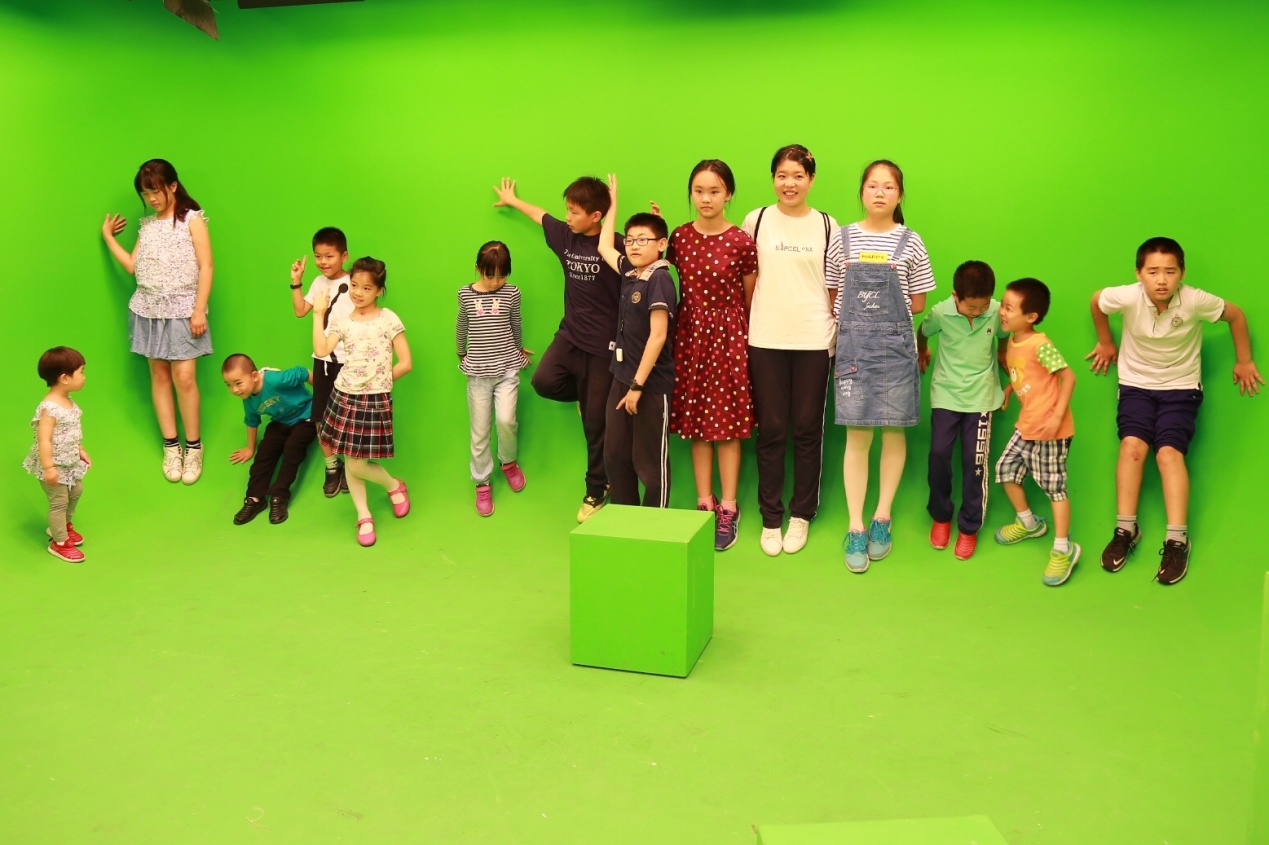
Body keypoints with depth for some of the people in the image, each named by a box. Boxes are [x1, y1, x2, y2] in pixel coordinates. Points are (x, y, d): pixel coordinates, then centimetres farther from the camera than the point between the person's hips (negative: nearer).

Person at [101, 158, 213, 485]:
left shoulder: (192, 219, -4)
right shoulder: (147, 225, 11)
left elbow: (206, 267, -9)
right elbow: (133, 266, 9)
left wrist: (199, 310, -15)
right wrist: (108, 237, 14)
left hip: (182, 310, -5)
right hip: (149, 310, 5)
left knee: (184, 378, -9)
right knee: (159, 375, 5)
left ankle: (193, 447, 5)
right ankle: (170, 446, 12)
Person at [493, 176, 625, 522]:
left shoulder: (613, 245, -13)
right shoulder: (565, 236, 6)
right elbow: (539, 215, 24)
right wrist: (512, 200, 41)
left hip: (602, 342, -5)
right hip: (570, 333, 5)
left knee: (595, 422, 1)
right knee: (544, 381, -20)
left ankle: (596, 491, 19)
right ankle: (591, 395, 14)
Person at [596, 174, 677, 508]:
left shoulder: (660, 280, -15)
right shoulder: (630, 272, 8)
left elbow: (658, 336, -19)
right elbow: (604, 247, 27)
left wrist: (638, 385, -19)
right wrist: (613, 203, 29)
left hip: (651, 384, -8)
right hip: (622, 378, 8)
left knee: (651, 462, 1)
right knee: (614, 456, 12)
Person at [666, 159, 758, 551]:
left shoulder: (742, 242, -7)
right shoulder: (678, 237, 2)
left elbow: (749, 299, 1)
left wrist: (744, 335, 4)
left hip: (728, 335, -3)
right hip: (689, 335, 3)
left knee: (727, 424, 2)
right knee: (696, 423, 8)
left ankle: (728, 510, 12)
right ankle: (704, 504, 19)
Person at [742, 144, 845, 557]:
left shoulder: (827, 226, 5)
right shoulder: (756, 221, 4)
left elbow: (836, 288, 8)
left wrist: (840, 334, 3)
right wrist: (744, 327, 3)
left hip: (813, 340, 0)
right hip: (765, 339, 0)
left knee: (807, 428, 6)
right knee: (770, 429, 4)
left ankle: (801, 514, 19)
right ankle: (770, 517, 15)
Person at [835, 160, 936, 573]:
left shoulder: (910, 242, 3)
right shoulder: (843, 237, 4)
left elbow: (917, 303, 6)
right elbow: (832, 297, 7)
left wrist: (886, 311, -1)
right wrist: (839, 333, -3)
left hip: (895, 345, 0)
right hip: (852, 343, 0)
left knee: (894, 431, 5)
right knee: (856, 435, -1)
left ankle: (882, 518, 18)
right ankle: (856, 528, 4)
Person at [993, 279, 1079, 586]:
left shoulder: (1040, 344, -19)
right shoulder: (1011, 342, 6)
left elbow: (1068, 376, -18)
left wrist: (1057, 416, -22)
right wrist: (1008, 389, 9)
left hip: (1050, 428, -9)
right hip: (1026, 425, 9)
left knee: (1054, 485, -3)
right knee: (1005, 468, 14)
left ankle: (1063, 549, 8)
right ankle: (1029, 523, 36)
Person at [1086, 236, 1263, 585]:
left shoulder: (1195, 301, -23)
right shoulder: (1127, 297, -22)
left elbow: (1236, 315, -3)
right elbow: (1096, 300, 2)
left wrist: (1244, 362, 7)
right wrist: (1106, 343, 14)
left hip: (1180, 387, -1)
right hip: (1136, 384, 1)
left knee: (1169, 452, -19)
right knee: (1132, 445, -20)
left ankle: (1177, 540, -14)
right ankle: (1125, 530, -10)